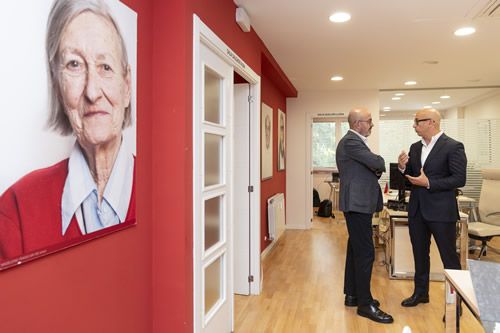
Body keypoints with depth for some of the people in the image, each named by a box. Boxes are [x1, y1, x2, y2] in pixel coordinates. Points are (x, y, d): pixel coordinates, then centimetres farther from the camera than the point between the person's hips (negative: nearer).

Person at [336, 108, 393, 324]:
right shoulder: (351, 142, -15)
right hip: (357, 203, -11)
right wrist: (380, 165, 2)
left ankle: (352, 295, 26)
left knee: (355, 250, 15)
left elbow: (371, 168, 18)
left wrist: (375, 170, -5)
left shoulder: (354, 141, 18)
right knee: (365, 253, -7)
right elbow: (377, 163, -21)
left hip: (359, 203, 11)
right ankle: (365, 304, 2)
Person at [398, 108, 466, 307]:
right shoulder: (415, 147, 9)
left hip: (440, 210, -6)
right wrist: (403, 167, -7)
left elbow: (459, 179, -15)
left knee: (449, 258, 5)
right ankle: (420, 293, 32)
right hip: (417, 210, 7)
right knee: (420, 255, 17)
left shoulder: (453, 147, -10)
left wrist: (429, 183, -21)